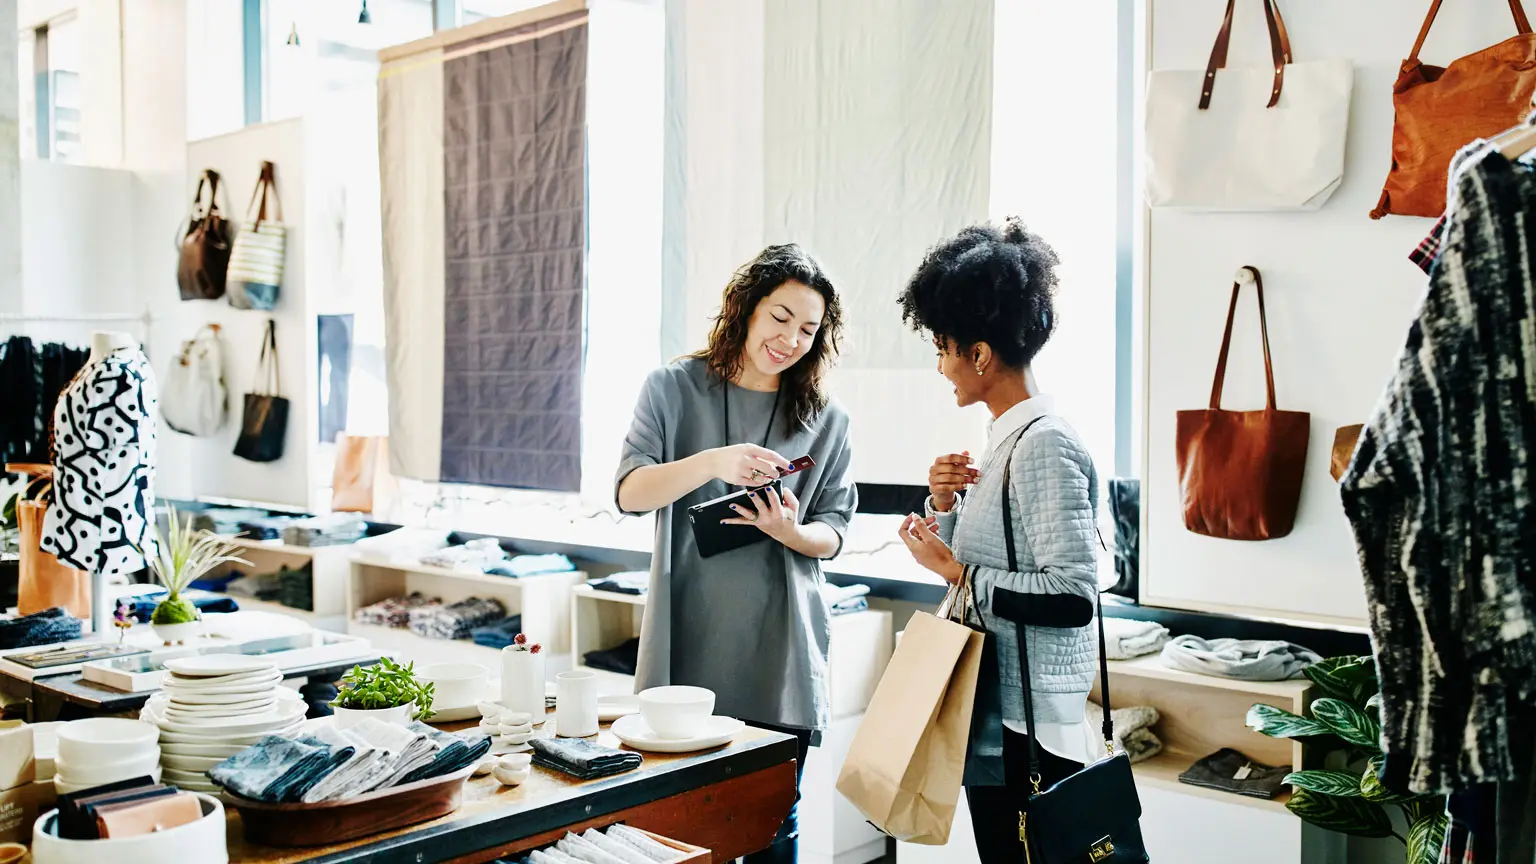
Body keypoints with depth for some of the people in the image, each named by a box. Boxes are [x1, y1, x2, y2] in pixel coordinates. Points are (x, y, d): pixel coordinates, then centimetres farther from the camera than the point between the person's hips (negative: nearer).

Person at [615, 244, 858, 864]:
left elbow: (832, 534, 8)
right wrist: (712, 463, -24)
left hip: (781, 653, 1)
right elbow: (630, 491, -7)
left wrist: (790, 532, -15)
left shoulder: (826, 421, 7)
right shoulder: (673, 390, 4)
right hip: (690, 645, -1)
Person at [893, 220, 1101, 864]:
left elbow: (1072, 594, -25)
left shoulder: (1045, 448, -19)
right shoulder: (1006, 439, 10)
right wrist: (945, 505, 2)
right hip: (991, 714, 10)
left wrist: (953, 570, -18)